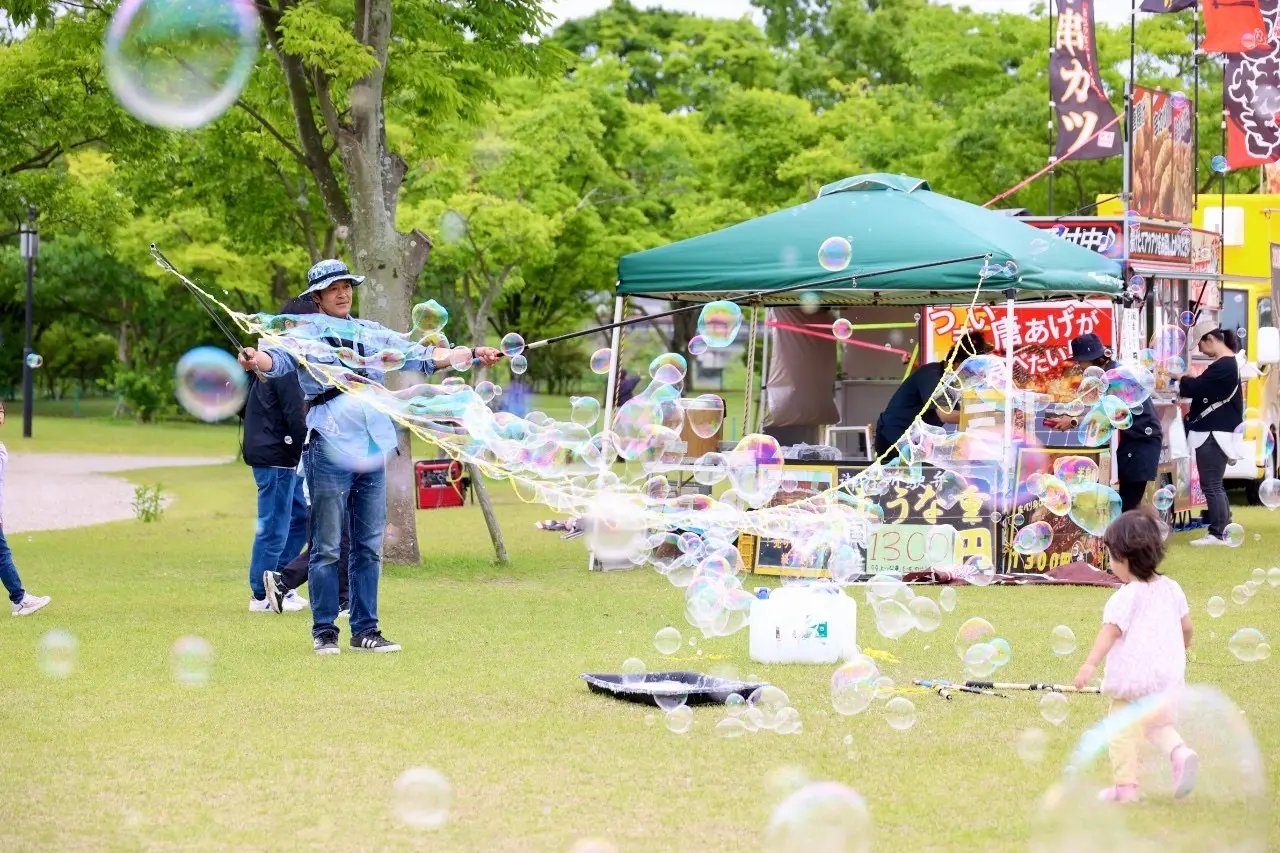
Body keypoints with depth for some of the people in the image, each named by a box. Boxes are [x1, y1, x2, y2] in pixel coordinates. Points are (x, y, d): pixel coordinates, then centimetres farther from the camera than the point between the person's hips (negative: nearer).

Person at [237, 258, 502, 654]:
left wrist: (472, 354, 7)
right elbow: (279, 358, -15)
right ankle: (324, 631, 5)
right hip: (328, 447, -5)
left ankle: (365, 629, 14)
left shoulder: (374, 334, 17)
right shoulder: (307, 334, 2)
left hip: (373, 447, 5)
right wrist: (256, 360, -38)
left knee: (369, 545, 7)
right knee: (327, 545, -2)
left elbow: (422, 357, 17)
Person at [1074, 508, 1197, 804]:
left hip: (1131, 675, -6)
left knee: (1122, 730, 4)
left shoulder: (1126, 596, -15)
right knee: (1159, 724, 20)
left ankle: (1126, 786, 2)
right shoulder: (1171, 589, 5)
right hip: (1167, 674, 6)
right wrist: (1180, 653, 32)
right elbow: (1186, 626, 13)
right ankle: (1180, 752, -9)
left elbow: (1110, 631, -24)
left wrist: (1090, 664, -30)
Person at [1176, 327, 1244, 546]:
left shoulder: (1223, 367, -19)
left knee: (1211, 486, -7)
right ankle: (1223, 530, 15)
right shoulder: (1228, 363, 14)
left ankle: (1217, 534, -5)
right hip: (1215, 432, 11)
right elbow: (1206, 389, 17)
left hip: (1213, 435, -11)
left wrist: (1178, 380, -2)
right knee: (1215, 485, 13)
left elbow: (1196, 387, -19)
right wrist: (1185, 382, 6)